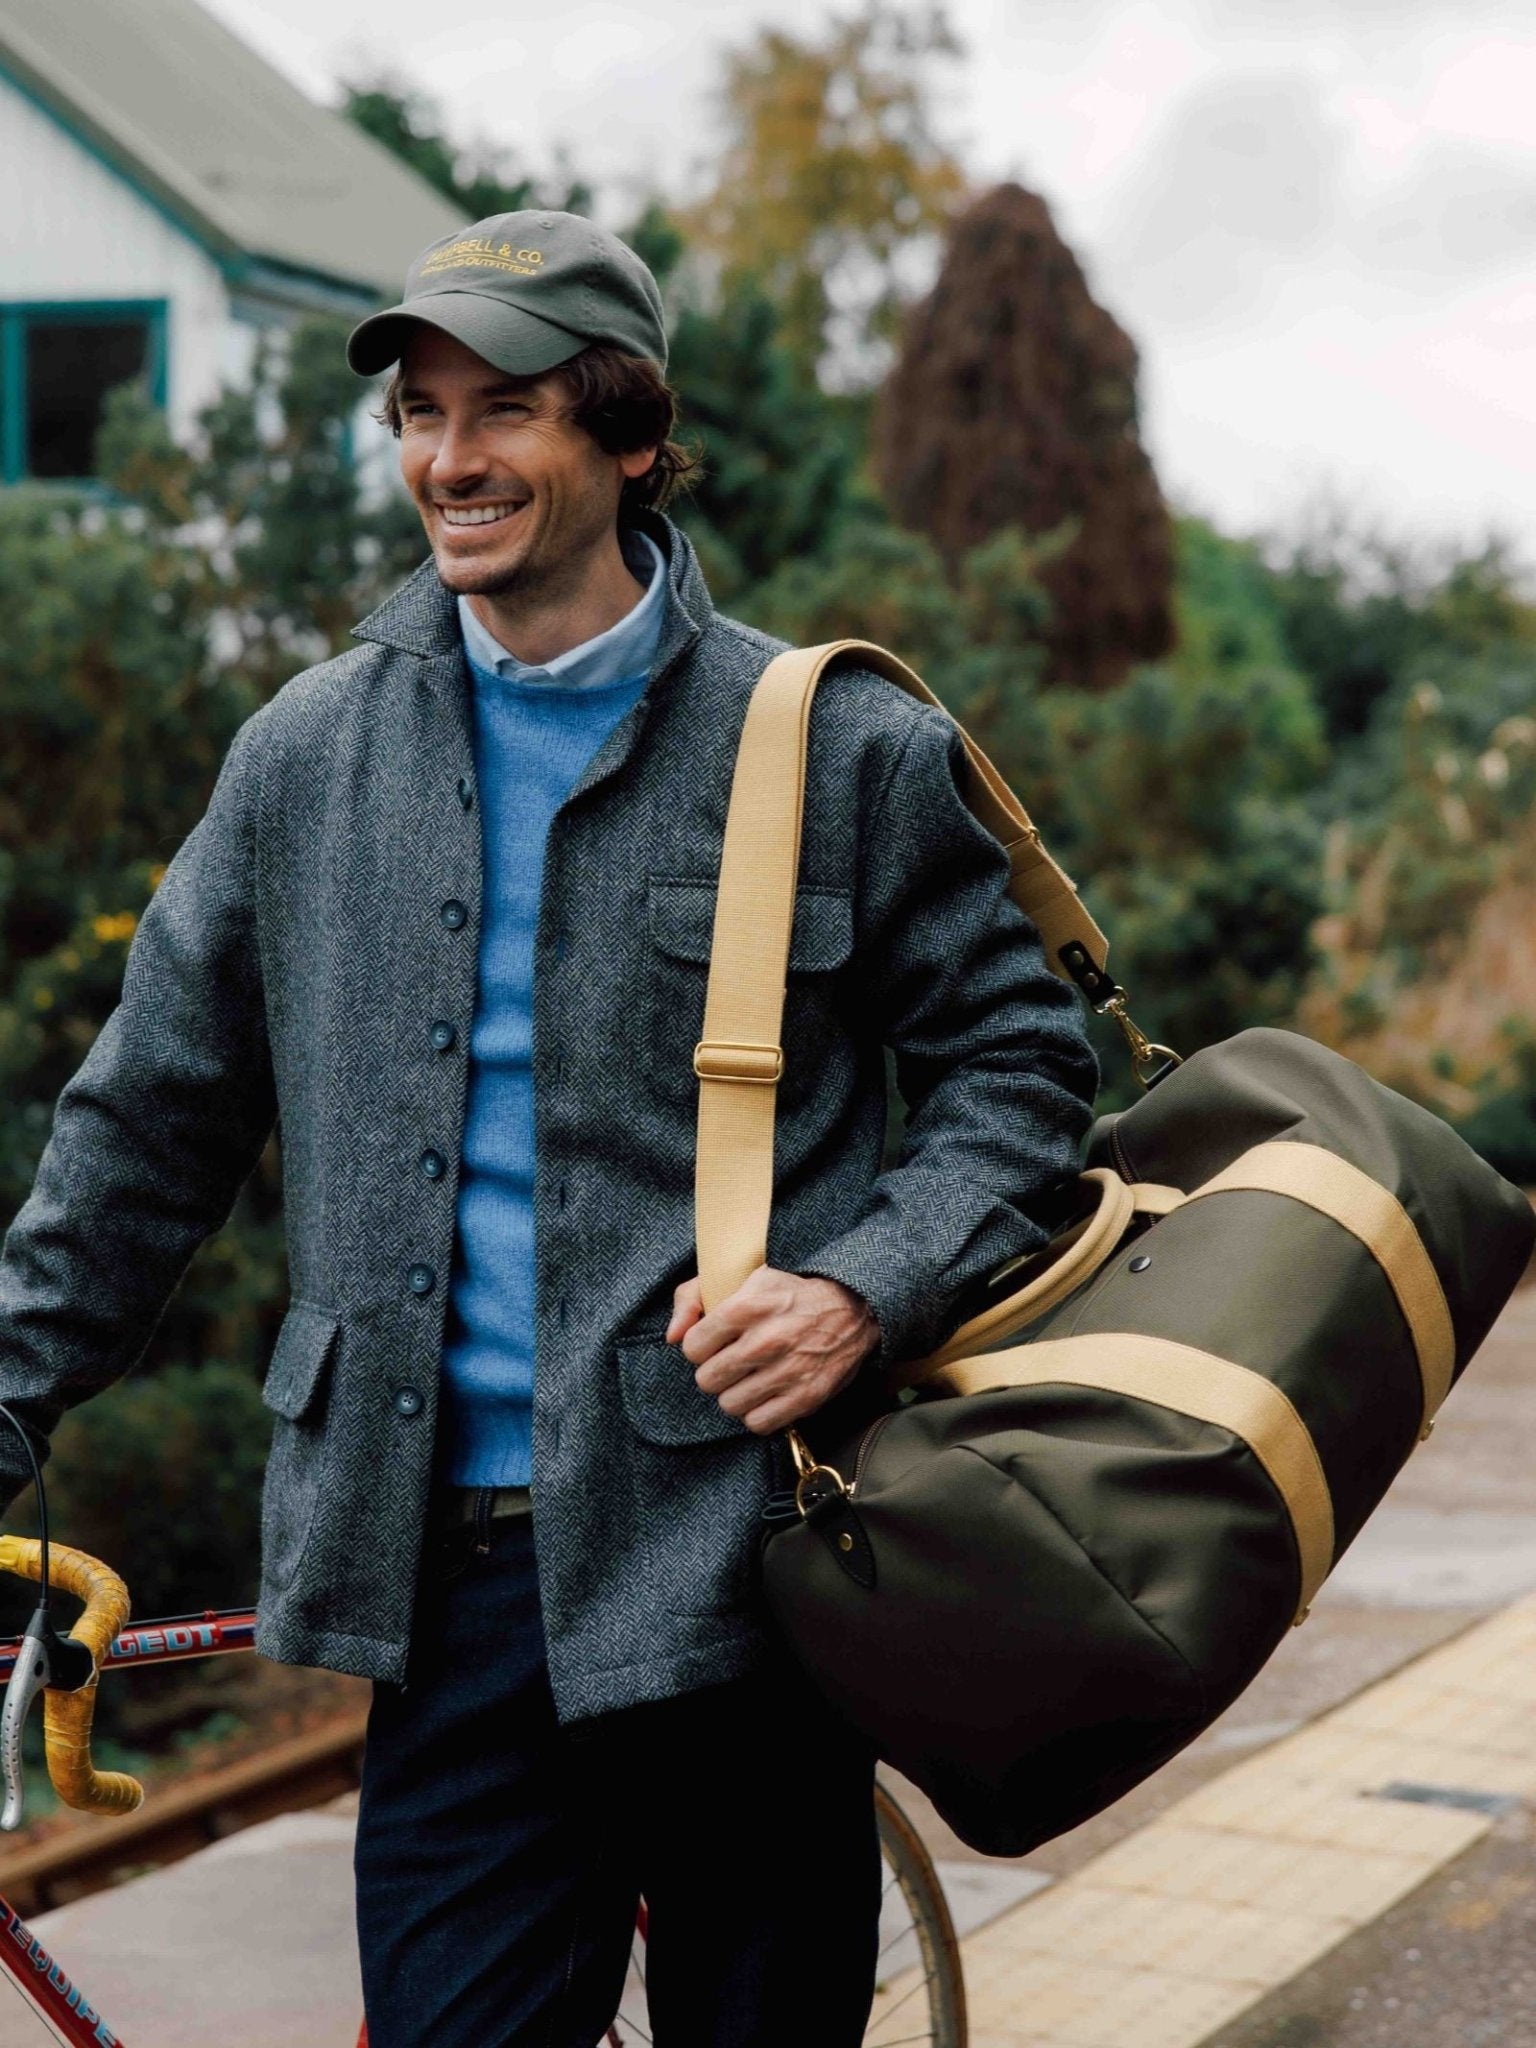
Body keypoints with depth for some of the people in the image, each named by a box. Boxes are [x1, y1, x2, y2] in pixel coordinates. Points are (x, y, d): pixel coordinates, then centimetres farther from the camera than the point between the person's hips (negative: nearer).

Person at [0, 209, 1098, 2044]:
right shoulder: (308, 756, 8)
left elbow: (1018, 1064, 6)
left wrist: (865, 1290, -11)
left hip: (736, 1561, -2)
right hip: (449, 1569, 2)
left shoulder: (845, 749, 0)